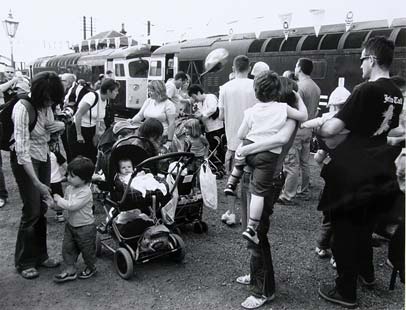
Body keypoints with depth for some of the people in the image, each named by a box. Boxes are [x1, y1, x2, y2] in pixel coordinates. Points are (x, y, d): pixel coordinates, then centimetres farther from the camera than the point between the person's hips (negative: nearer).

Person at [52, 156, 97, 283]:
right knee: (67, 247, 7)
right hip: (71, 225, 7)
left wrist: (59, 199, -20)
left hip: (85, 227, -7)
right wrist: (55, 203, -8)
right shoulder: (69, 188, 0)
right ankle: (70, 270, 20)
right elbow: (65, 205, 11)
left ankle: (91, 268, 33)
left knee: (87, 249, 11)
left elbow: (72, 206, -31)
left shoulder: (85, 192, -26)